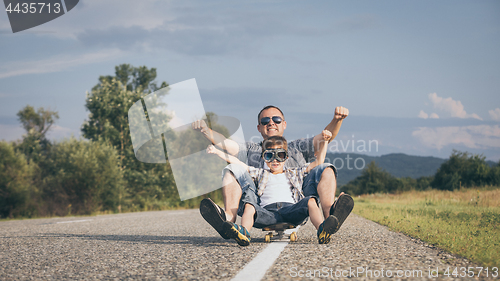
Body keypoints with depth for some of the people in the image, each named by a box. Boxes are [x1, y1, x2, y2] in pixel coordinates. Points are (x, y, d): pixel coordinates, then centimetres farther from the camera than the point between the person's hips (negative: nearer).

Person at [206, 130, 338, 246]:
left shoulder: (295, 174, 36)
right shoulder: (260, 173, 36)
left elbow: (318, 162, 32)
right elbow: (237, 162, 32)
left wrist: (324, 142, 21)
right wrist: (216, 151, 25)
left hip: (291, 208, 0)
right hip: (267, 211, 0)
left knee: (311, 201, -29)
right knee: (249, 206, -32)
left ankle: (321, 230, -53)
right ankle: (244, 233, -61)